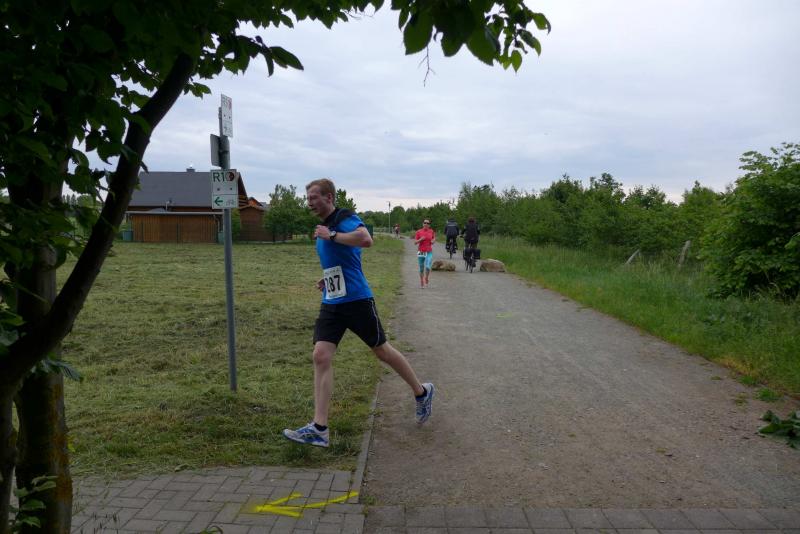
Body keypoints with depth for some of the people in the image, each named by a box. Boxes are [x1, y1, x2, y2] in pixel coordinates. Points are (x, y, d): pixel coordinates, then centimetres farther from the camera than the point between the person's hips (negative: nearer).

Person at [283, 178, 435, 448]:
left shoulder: (345, 219, -12)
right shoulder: (323, 228, 15)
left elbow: (366, 239, -35)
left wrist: (331, 235, -24)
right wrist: (328, 279, 14)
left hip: (357, 301, -7)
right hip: (331, 303, 7)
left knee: (382, 350, 6)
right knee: (321, 356, -6)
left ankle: (422, 392, 30)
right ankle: (319, 429, -4)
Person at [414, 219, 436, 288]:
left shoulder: (432, 231, 3)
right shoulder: (418, 232, 0)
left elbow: (434, 239, 18)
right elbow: (415, 242, 0)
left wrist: (433, 241, -4)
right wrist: (420, 239, -17)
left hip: (429, 252, 0)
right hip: (421, 252, 0)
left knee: (428, 267, -17)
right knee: (421, 269, 8)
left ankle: (427, 278, 13)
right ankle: (422, 283, 25)